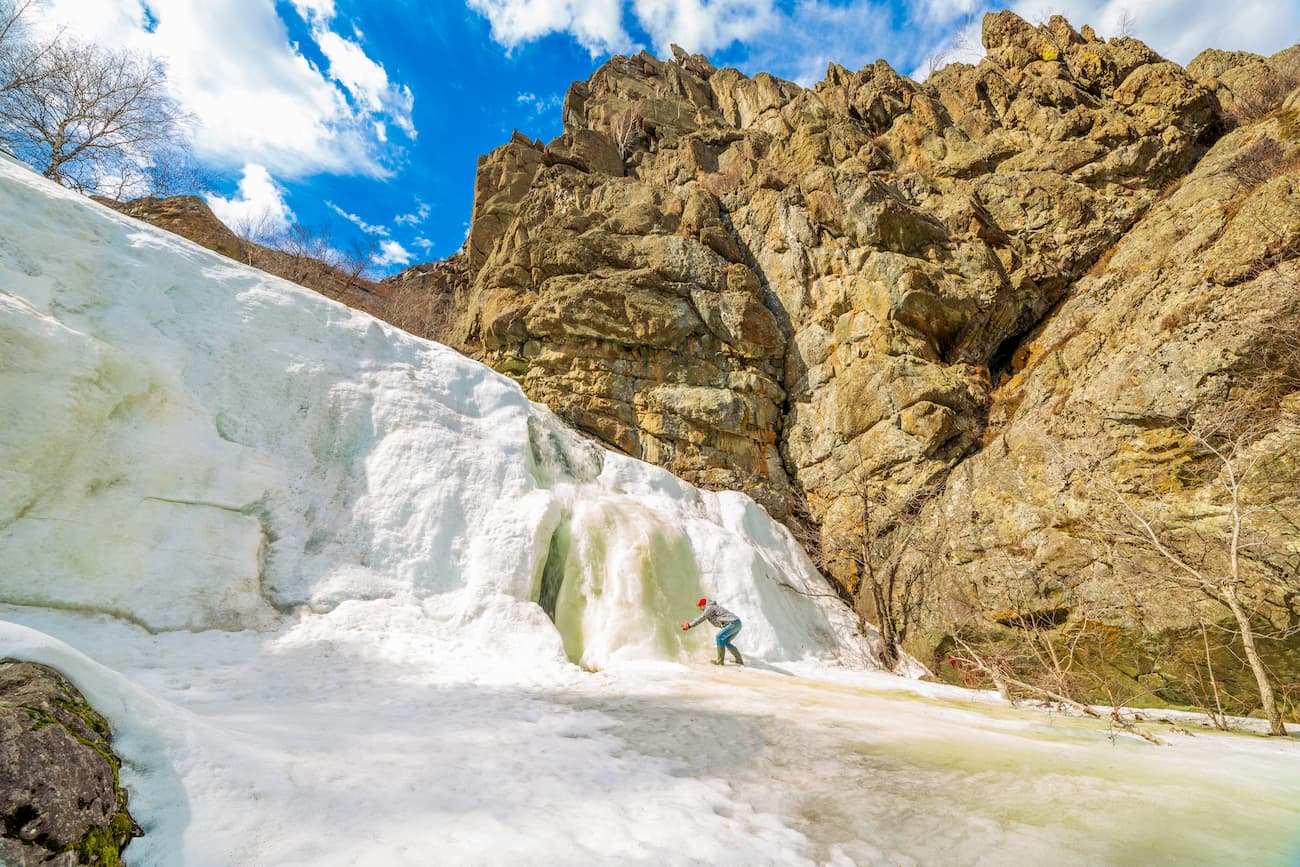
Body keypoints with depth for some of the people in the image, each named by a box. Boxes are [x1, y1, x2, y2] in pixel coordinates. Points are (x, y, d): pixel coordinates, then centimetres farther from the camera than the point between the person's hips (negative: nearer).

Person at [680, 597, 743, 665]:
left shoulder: (709, 608, -7)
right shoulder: (711, 608, 23)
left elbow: (700, 619, -8)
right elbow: (700, 618, 29)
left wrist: (689, 625, -1)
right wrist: (689, 623, 25)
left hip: (734, 623, -10)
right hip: (737, 624, 10)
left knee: (719, 637, -13)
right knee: (726, 642, 17)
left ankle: (720, 660, -11)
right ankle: (739, 660, 18)